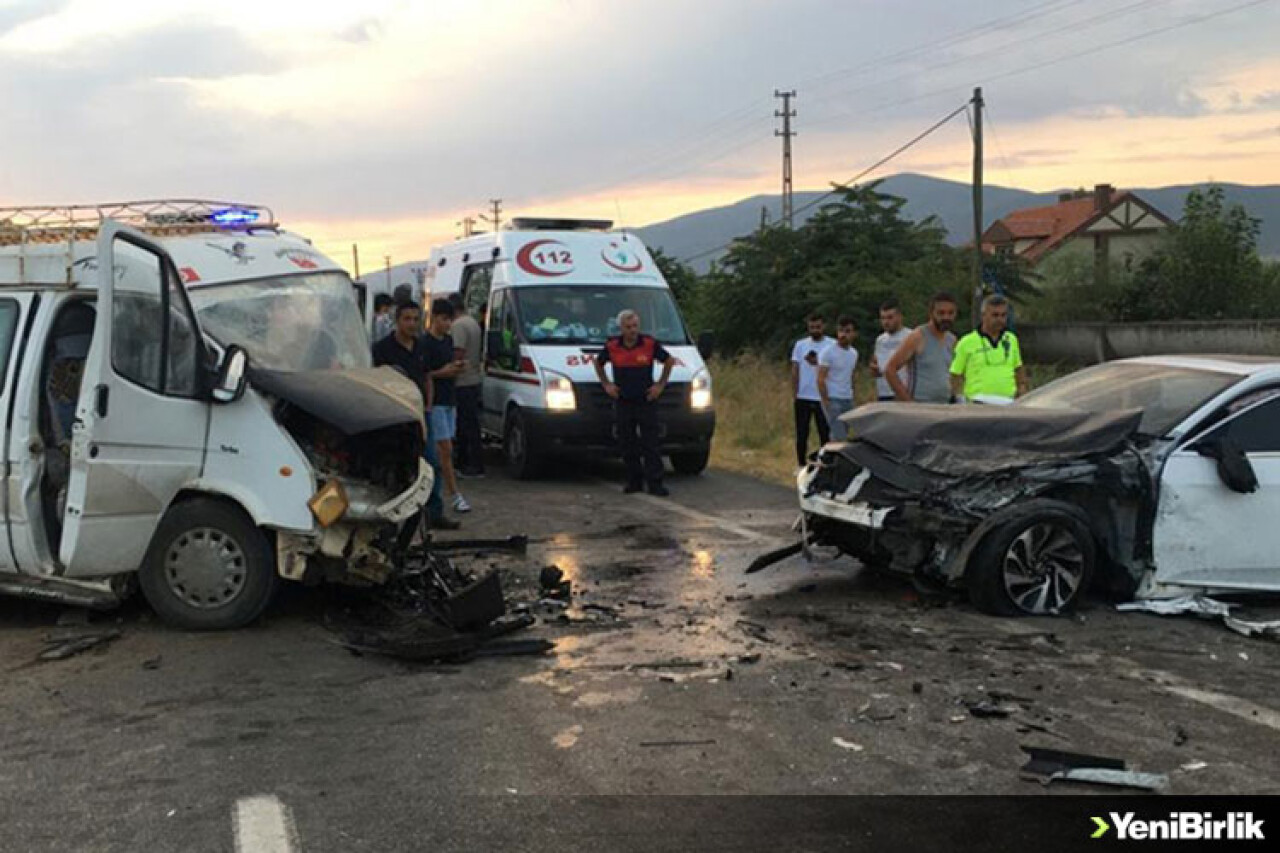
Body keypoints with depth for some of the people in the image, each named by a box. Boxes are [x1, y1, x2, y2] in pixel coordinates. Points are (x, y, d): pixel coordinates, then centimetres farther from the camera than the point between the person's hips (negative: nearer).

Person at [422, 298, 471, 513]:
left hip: (449, 400, 8)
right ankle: (456, 496, -6)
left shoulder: (448, 340, 14)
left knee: (438, 449, 11)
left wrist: (457, 367, 4)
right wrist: (441, 373, -21)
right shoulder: (425, 343, -12)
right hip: (434, 402, -8)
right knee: (446, 449, -8)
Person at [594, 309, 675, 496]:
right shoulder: (611, 346, -1)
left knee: (650, 445, -3)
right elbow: (598, 363, 18)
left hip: (646, 402, -2)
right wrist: (606, 384, 9)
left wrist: (660, 384, 4)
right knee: (627, 445, 6)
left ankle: (655, 483, -2)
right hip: (623, 402, 2)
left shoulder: (651, 344, -5)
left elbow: (669, 361, 10)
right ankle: (634, 481, 17)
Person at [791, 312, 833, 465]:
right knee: (801, 435, 7)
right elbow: (795, 371, 7)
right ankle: (801, 466, 16)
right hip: (803, 398, 2)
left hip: (823, 398, -2)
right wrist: (794, 395, 1)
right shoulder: (800, 345, 6)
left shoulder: (832, 346, -1)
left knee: (825, 435, 4)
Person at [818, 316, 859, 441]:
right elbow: (821, 380, -11)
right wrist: (826, 402, -14)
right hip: (833, 400, -7)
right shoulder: (828, 352, -9)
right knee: (839, 437, -14)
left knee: (845, 435, 5)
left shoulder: (854, 353, 11)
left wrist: (851, 396, 12)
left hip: (848, 400, 7)